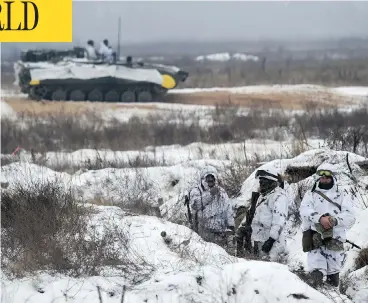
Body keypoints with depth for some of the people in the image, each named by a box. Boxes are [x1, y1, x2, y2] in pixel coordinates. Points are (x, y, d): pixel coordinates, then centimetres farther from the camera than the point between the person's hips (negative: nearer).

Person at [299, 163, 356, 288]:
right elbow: (304, 210, -5)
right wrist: (320, 218, -23)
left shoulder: (342, 197, 13)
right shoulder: (311, 194, 14)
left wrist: (334, 220, -21)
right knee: (316, 273, -12)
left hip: (335, 241, 1)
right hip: (315, 238, -1)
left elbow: (350, 217, -1)